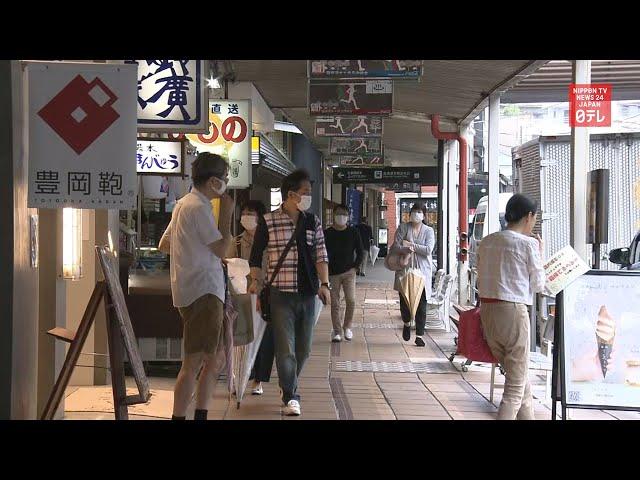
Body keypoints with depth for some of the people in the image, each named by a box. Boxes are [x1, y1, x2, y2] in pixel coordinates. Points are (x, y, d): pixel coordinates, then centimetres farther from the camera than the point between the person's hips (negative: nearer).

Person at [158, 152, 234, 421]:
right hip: (204, 292, -11)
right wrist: (227, 214, -5)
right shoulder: (199, 208, -13)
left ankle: (201, 415, 21)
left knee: (212, 360, 15)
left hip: (194, 291, 11)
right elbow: (222, 250, -13)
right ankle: (178, 417, -14)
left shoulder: (183, 204, 18)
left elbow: (164, 245, 25)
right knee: (194, 362, -13)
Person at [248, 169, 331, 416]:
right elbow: (256, 257, 3)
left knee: (303, 349, 12)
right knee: (286, 349, -5)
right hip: (281, 294, -4)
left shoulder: (313, 222, 8)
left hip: (308, 294, 4)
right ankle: (291, 396, 7)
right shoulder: (268, 222, -3)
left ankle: (289, 385, 33)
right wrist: (255, 283, -5)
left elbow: (321, 255, 5)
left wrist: (324, 284, -6)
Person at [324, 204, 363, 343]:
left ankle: (347, 327, 8)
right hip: (332, 273, 0)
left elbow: (360, 252, 10)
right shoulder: (327, 234, 2)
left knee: (351, 300, -12)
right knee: (335, 303, 1)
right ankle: (337, 331, 8)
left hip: (349, 272, 0)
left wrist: (355, 266, 1)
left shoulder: (353, 233, 4)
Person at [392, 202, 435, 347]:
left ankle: (419, 335, 1)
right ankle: (407, 323, 31)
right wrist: (408, 249, -21)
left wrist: (410, 245, -9)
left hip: (422, 271, 0)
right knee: (404, 300, 0)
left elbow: (428, 249, -8)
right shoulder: (403, 228, 5)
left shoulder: (428, 231, 5)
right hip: (405, 269, 0)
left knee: (421, 305, -3)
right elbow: (396, 246, -4)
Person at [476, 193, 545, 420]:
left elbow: (480, 280, 12)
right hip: (514, 311, -7)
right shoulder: (528, 244, -7)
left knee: (519, 377, 21)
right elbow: (538, 284, 0)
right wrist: (540, 254, 12)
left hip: (487, 310, 7)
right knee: (516, 385, 2)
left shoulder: (487, 242, 10)